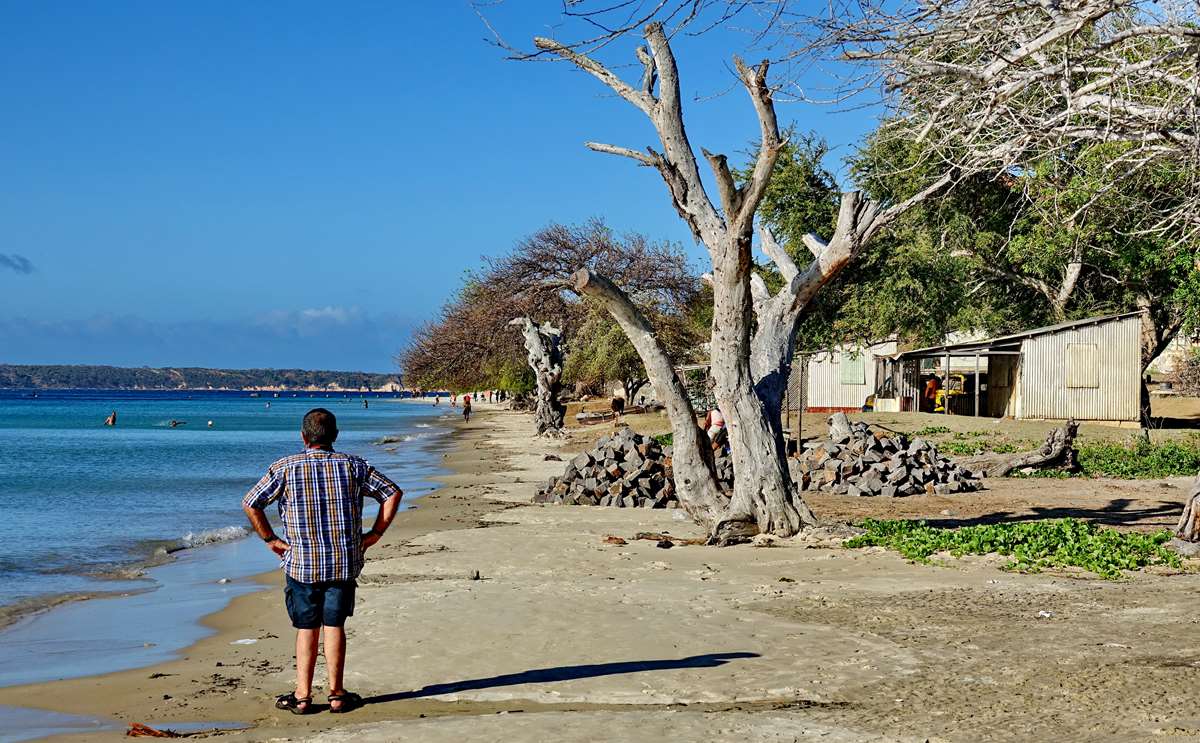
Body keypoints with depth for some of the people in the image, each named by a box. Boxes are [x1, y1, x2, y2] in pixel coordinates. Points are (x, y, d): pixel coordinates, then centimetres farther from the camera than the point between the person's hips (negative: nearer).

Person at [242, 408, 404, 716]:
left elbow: (250, 504, -3)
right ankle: (336, 694, 12)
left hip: (301, 562, -1)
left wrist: (270, 539, 5)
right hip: (345, 561, 1)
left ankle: (302, 696, 11)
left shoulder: (285, 468, -3)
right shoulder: (353, 465, 0)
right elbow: (393, 493, -1)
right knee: (334, 626, 10)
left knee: (307, 629, 10)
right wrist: (375, 534, 3)